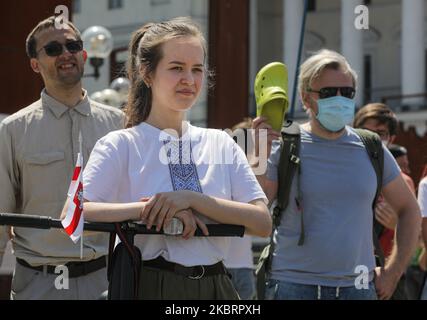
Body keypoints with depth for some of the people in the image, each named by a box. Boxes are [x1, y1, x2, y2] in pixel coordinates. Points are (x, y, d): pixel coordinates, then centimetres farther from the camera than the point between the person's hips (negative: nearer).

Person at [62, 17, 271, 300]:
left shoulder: (221, 144, 7)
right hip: (149, 286, -3)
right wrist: (146, 208, -22)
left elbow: (263, 223, -4)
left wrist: (192, 199, -15)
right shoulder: (121, 145, -2)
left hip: (215, 287, 3)